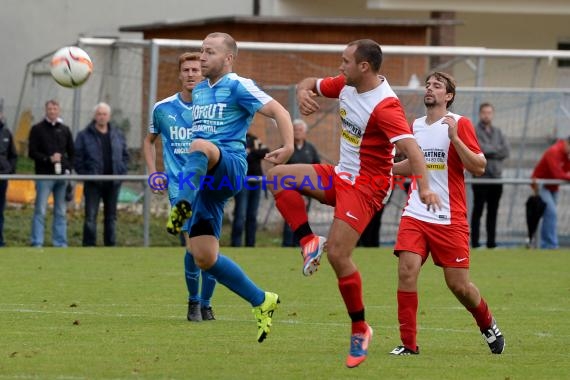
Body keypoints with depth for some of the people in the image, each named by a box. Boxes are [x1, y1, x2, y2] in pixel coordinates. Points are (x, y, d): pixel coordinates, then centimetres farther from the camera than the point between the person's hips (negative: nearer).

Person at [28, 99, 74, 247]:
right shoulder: (37, 129, 2)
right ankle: (37, 244, -6)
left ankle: (61, 243, 10)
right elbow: (32, 152, -3)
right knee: (40, 211, -6)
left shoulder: (64, 130, 14)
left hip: (62, 175, 4)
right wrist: (49, 158, -16)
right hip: (44, 174, -4)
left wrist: (68, 167, 3)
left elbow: (71, 152, 18)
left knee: (61, 212, 6)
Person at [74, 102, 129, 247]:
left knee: (111, 217, 10)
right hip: (93, 183, -4)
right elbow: (78, 158, -4)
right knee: (90, 217, -8)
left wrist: (121, 172, 1)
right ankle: (89, 247, -6)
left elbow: (125, 155, 14)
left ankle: (110, 246, 17)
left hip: (113, 183, 4)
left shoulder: (117, 135, 10)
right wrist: (84, 174, -12)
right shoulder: (85, 136, -3)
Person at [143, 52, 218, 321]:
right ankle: (193, 301, 3)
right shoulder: (163, 109, 3)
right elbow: (150, 140, 20)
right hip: (179, 186, -1)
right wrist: (153, 172, 8)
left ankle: (206, 304, 21)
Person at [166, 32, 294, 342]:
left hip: (229, 165, -7)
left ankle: (182, 207, -58)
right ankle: (261, 301, 13)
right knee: (204, 257, -2)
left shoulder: (237, 86, -1)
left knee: (199, 145, -40)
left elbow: (278, 111, -9)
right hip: (205, 179, 7)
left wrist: (288, 147, -26)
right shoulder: (199, 91, 21)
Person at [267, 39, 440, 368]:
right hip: (341, 175, 9)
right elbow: (309, 83, 17)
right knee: (279, 176, -5)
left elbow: (410, 146, -35)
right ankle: (309, 241, -1)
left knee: (338, 255, -17)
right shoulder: (346, 85, 1)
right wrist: (304, 92, -8)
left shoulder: (385, 106, -25)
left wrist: (425, 187, -49)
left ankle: (360, 330, -2)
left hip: (366, 185, -9)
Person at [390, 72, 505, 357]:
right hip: (415, 214, 4)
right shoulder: (416, 126, 12)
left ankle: (488, 325, 31)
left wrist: (454, 137, -20)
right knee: (406, 271, -14)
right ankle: (408, 344, -7)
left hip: (449, 218, -4)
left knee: (458, 285, 1)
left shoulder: (459, 124, -4)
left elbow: (479, 167, -11)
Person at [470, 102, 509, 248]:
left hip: (496, 176, 5)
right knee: (478, 210, -4)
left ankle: (491, 241, 12)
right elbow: (480, 149, -16)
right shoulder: (474, 131, -2)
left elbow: (505, 151, 4)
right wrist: (496, 149, -3)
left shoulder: (497, 132, 15)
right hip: (481, 177, -5)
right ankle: (475, 241, -2)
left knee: (493, 212, 8)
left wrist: (489, 151, -7)